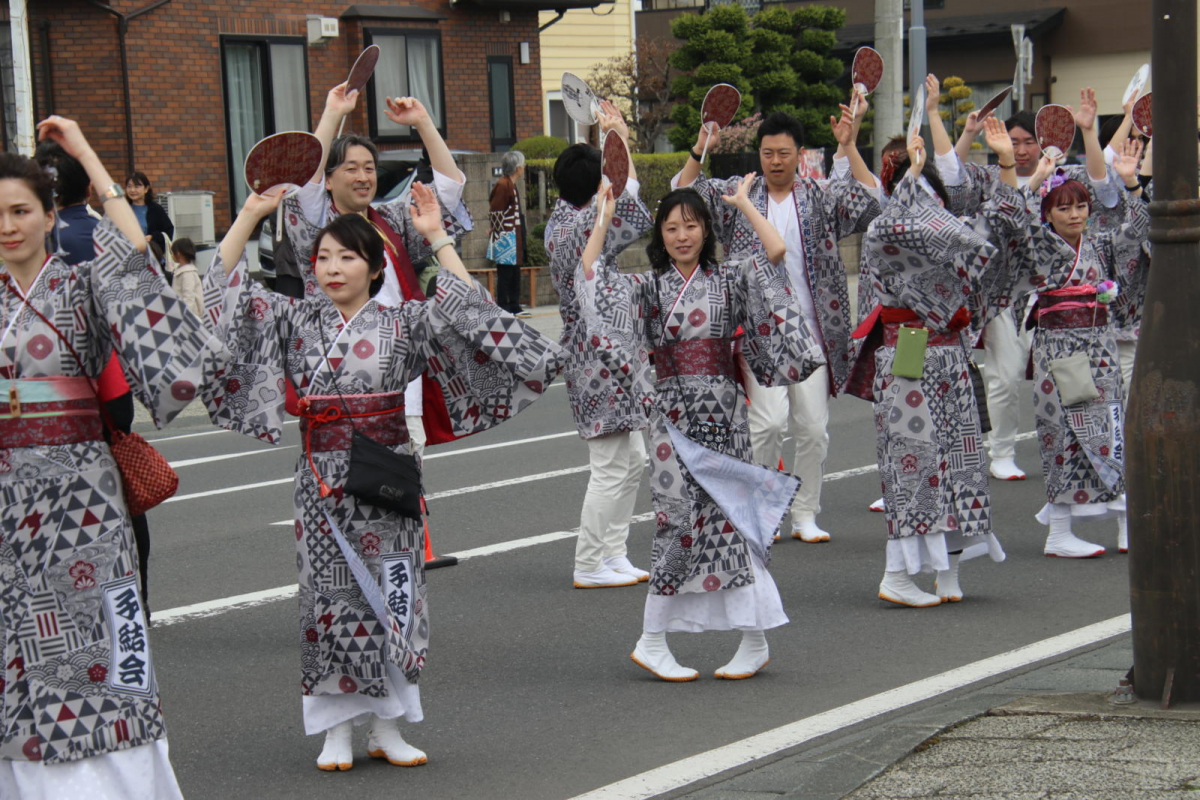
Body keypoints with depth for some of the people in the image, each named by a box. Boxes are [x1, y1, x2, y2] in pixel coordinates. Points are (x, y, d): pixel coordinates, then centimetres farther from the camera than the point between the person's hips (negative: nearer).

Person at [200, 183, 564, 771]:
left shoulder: (403, 324, 2)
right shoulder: (296, 320, 5)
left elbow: (462, 309, -10)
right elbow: (225, 287, 1)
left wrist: (437, 238, -14)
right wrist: (251, 214, -6)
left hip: (388, 474, -1)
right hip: (322, 479, 1)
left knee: (390, 593, 3)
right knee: (330, 595, 3)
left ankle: (386, 726, 13)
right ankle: (336, 729, 11)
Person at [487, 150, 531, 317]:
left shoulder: (512, 185, 15)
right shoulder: (502, 185, -15)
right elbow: (494, 212, -18)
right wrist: (499, 233, -15)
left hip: (515, 238, 10)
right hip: (506, 239, -10)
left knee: (515, 273, 12)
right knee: (505, 273, -6)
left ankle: (514, 306, 18)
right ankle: (503, 308, -3)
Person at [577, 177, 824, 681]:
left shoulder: (728, 280, 5)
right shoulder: (648, 287, 9)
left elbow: (776, 250, -9)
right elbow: (590, 272, -1)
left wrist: (744, 204, 1)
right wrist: (604, 218, 4)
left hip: (721, 408, -1)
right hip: (671, 409, 1)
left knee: (726, 514, -2)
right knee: (680, 517, -2)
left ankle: (755, 640, 5)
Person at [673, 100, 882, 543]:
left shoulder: (822, 197, 6)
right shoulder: (737, 195, 8)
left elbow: (870, 202, -8)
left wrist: (849, 147, -14)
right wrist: (698, 151, -10)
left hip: (811, 331, 1)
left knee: (813, 426, 3)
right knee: (769, 420, -15)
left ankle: (805, 515, 16)